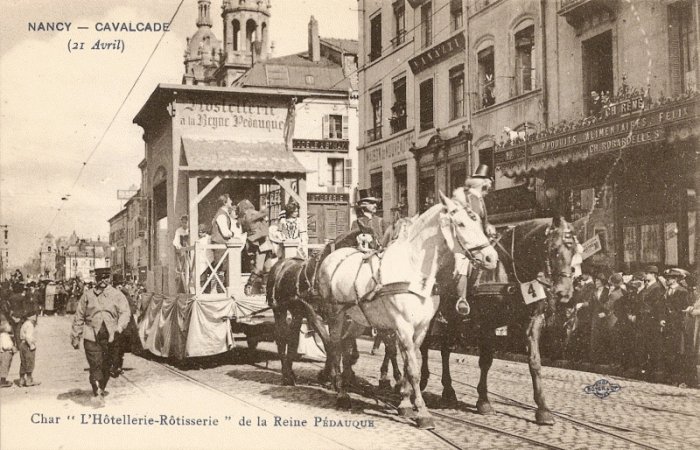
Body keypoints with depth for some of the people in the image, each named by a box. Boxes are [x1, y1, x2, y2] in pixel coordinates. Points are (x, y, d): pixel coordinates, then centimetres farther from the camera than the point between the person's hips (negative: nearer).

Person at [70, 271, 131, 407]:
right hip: (91, 337, -1)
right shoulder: (87, 295, 10)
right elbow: (79, 317, 14)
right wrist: (75, 337, 12)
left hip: (110, 337, 1)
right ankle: (98, 394, -16)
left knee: (106, 366, 7)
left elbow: (125, 311, -2)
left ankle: (100, 392, 24)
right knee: (96, 365, -12)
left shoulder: (117, 295, 8)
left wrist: (120, 326, -21)